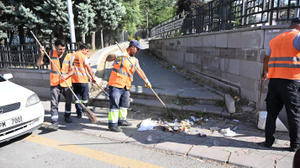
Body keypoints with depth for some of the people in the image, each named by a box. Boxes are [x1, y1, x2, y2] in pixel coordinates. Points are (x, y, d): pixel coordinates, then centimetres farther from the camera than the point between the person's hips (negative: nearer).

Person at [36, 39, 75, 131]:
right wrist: (42, 54, -14)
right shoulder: (50, 54, 0)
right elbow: (39, 63, 2)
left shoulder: (69, 56, -2)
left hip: (66, 83, 1)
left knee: (68, 101, 16)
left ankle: (67, 116, 39)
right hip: (54, 83, -1)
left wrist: (66, 76, -22)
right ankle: (55, 123, -10)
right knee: (54, 103, -10)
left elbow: (72, 70, -4)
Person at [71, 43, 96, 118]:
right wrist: (93, 77, -3)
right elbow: (89, 68, -11)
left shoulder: (72, 55, 7)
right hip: (83, 79, -5)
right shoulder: (84, 57, -10)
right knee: (85, 96, 12)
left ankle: (79, 113, 9)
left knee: (77, 97, 10)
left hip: (74, 79, 5)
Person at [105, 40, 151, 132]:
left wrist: (146, 80, 4)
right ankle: (112, 124, 1)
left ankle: (121, 120, 30)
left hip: (126, 86, 8)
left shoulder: (135, 60, 16)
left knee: (124, 104, 15)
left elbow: (139, 70, 14)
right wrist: (118, 55, -33)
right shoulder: (120, 54, -6)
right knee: (114, 104, -6)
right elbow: (108, 58, -17)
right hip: (115, 84, -7)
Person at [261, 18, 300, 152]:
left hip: (274, 80, 6)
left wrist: (265, 72, 47)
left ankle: (268, 140, 17)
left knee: (272, 112, 11)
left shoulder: (275, 39, 18)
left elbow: (266, 58, 32)